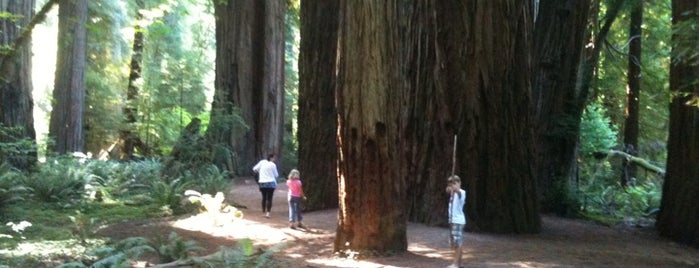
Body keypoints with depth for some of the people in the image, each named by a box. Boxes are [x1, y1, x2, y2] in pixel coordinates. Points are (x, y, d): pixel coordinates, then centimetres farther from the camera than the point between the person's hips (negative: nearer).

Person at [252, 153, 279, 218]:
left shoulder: (262, 162, 0)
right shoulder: (273, 165, -8)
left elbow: (254, 169, 4)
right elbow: (276, 175, -1)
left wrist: (259, 173, 22)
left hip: (262, 183, 4)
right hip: (271, 183, -4)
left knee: (264, 197, 16)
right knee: (269, 198, -1)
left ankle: (264, 212, 22)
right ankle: (267, 213, -11)